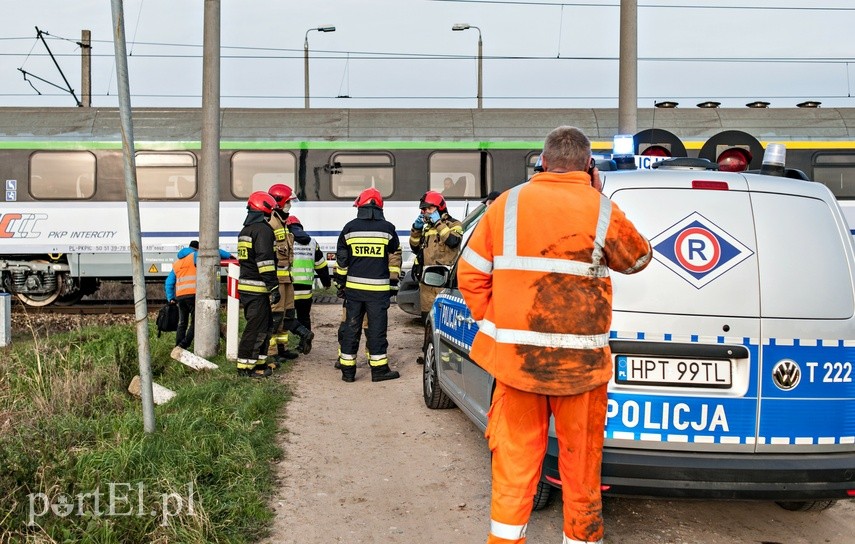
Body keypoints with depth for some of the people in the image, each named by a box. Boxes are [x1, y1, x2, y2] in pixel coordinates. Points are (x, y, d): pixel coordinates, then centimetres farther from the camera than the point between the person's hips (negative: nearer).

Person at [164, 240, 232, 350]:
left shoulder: (176, 262, 23)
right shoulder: (195, 256, 5)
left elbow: (169, 282, 20)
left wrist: (170, 298, 20)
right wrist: (228, 255, 13)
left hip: (180, 296, 6)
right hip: (193, 294, -6)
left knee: (182, 323, 15)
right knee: (195, 322, -2)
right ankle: (183, 346, -13)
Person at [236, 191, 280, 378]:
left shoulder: (245, 230, 20)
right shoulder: (263, 230, -12)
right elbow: (265, 261, -20)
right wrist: (274, 287, -19)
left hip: (246, 285, 10)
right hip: (257, 288, -10)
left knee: (261, 326, 17)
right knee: (256, 328, -4)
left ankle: (258, 363, 22)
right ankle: (245, 367, -1)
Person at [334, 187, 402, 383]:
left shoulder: (349, 228, 3)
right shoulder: (388, 229, 0)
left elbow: (341, 260, 7)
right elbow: (395, 259, 6)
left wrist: (340, 283, 15)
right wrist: (393, 283, 14)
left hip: (353, 287, 2)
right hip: (379, 289, -1)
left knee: (351, 328, 7)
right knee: (377, 328, 3)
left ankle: (347, 369, 11)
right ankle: (379, 369, 8)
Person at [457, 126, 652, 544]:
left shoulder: (508, 204, 1)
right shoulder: (601, 211, -5)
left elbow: (470, 274, 1)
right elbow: (637, 258, 12)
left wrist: (494, 325, 10)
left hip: (513, 357, 2)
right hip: (579, 364, -1)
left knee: (514, 461, 10)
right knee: (580, 463, 13)